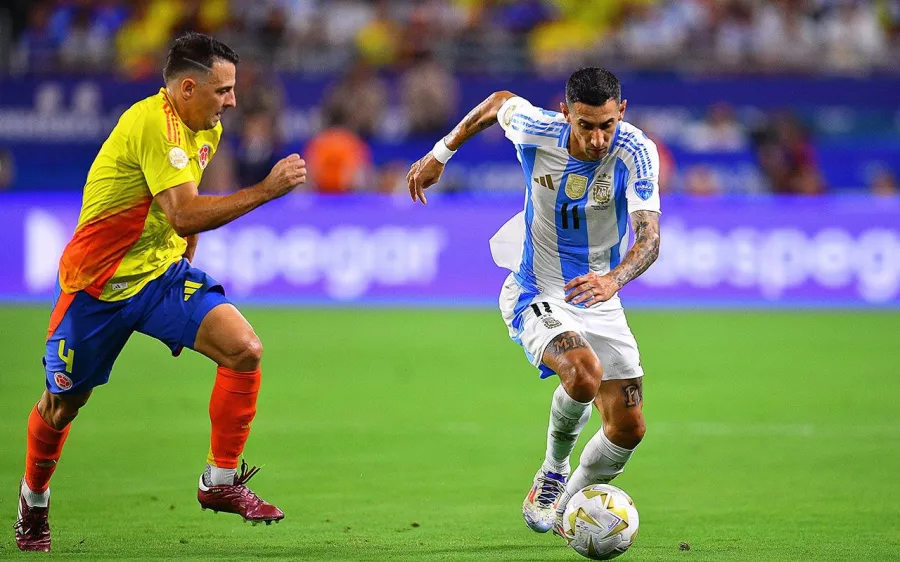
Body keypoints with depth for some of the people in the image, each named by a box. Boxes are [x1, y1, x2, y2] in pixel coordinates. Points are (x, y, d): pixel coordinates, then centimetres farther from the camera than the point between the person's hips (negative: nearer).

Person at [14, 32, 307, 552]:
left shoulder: (207, 131, 4)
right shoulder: (153, 123, -24)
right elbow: (185, 214, -33)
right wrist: (267, 190, -34)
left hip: (163, 275, 6)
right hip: (99, 286, -6)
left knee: (245, 350, -16)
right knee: (62, 405, 8)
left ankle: (220, 482, -4)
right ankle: (34, 500, 38)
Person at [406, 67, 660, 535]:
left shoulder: (636, 152, -22)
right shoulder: (535, 131, -19)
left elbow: (649, 239, -34)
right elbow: (500, 102, 6)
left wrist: (614, 279, -54)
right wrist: (440, 154, 16)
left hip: (599, 299, 3)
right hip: (535, 296, -2)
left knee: (627, 427, -1)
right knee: (584, 375, -32)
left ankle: (565, 511, 26)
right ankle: (553, 472, -2)